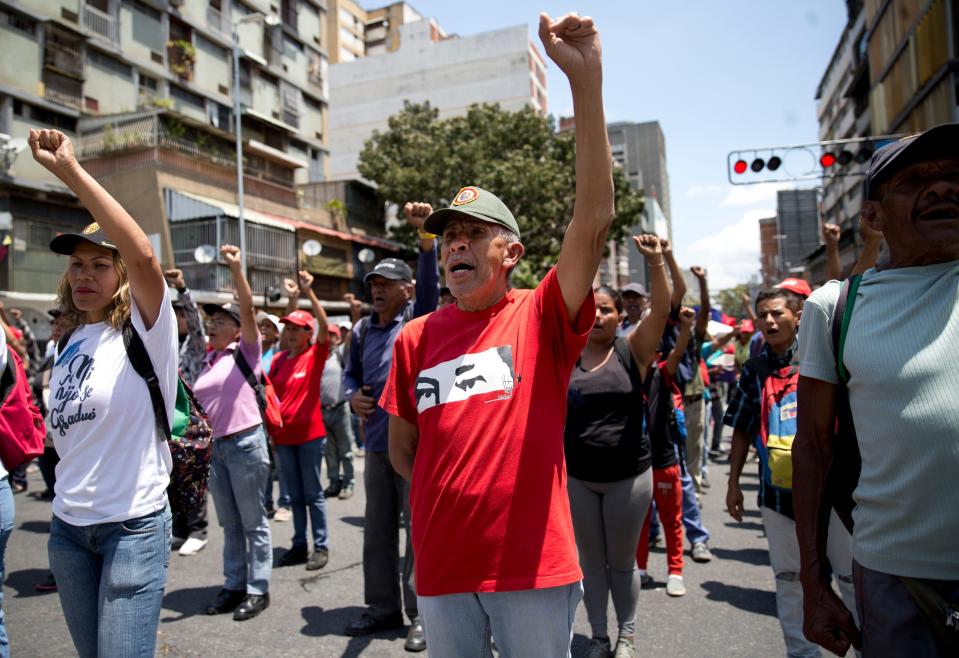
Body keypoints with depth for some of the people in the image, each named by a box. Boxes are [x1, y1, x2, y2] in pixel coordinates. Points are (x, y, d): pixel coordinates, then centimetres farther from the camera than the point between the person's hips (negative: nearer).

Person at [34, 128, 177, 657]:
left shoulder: (143, 328, -11)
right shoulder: (69, 343, 10)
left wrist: (69, 170, -31)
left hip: (133, 525, -7)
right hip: (68, 525, 7)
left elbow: (143, 254, -31)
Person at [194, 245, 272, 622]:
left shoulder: (245, 351, -4)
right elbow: (202, 403, 20)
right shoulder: (209, 358, 14)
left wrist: (236, 269, -28)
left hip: (245, 443, -7)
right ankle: (234, 585, 26)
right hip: (215, 446, 7)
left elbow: (248, 309, -19)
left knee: (253, 522, 2)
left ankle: (258, 590, 11)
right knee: (229, 524, 15)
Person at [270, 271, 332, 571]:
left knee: (313, 493, 3)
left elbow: (324, 325, -21)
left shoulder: (316, 354, -6)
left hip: (310, 434, -5)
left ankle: (321, 546, 13)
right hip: (283, 436, 5)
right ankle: (299, 544, 24)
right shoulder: (278, 359, 7)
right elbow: (271, 393, 14)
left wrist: (309, 292, -25)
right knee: (294, 494, 13)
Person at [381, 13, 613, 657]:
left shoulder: (541, 318, -7)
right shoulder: (416, 337, 2)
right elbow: (401, 445, 11)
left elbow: (595, 217, -20)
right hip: (442, 567, 3)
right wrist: (449, 501, 3)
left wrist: (586, 81, -25)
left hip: (534, 565, -2)